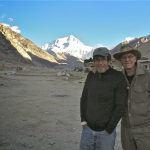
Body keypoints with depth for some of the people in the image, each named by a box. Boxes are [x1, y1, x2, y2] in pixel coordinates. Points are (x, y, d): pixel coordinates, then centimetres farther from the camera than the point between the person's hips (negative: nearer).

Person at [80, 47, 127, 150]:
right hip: (88, 128, 4)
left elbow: (120, 105, -16)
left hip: (106, 131, -4)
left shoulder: (118, 77, -16)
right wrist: (83, 119, -3)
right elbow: (84, 98, 7)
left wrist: (109, 129, -15)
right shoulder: (91, 75, -1)